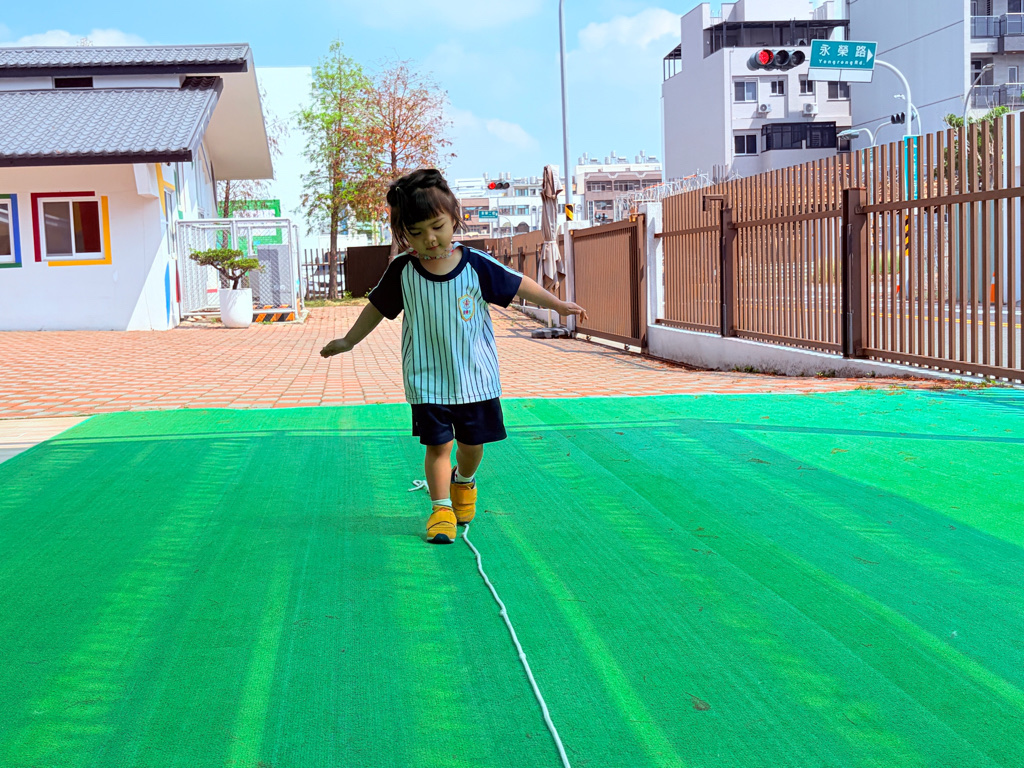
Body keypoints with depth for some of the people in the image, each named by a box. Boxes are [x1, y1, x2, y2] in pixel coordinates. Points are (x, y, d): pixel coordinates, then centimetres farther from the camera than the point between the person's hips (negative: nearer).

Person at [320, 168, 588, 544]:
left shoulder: (476, 264, -10)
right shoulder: (401, 271, -9)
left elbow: (518, 284, 2)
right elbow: (378, 307, 7)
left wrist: (558, 304, 6)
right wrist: (349, 341, 12)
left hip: (475, 376, 1)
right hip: (427, 378, -1)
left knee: (473, 441, 13)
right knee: (437, 444, -3)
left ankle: (464, 481, 44)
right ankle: (441, 507, 13)